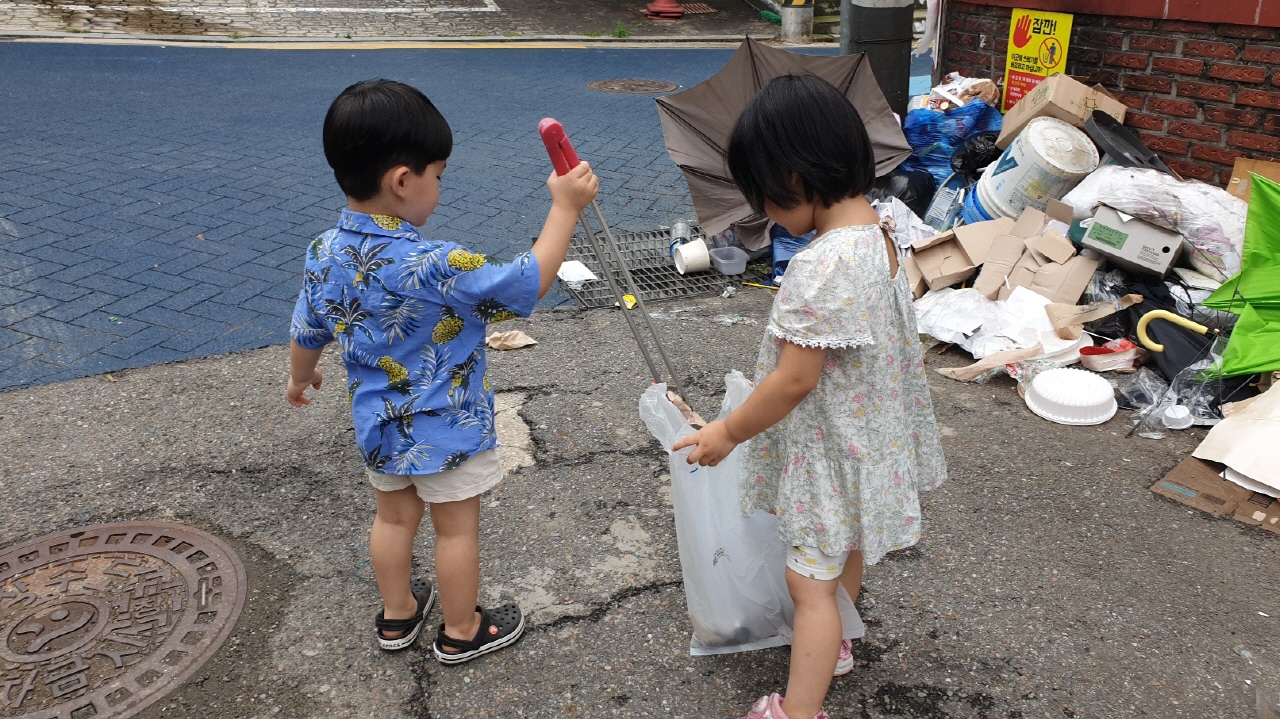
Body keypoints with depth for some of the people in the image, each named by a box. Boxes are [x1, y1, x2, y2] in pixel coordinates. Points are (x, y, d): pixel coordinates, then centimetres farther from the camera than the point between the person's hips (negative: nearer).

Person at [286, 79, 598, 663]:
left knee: (393, 516, 25)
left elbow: (306, 332, 4)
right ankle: (461, 632, 33)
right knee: (457, 528, 14)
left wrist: (300, 377, 25)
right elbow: (528, 283, -26)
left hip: (378, 423, 6)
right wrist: (565, 208, -18)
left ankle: (397, 615, 44)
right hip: (448, 429, -6)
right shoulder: (434, 267, -33)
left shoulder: (324, 254, -10)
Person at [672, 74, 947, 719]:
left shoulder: (822, 265, -32)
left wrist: (728, 433, -12)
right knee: (844, 552, 28)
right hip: (869, 434, 10)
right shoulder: (875, 231, -2)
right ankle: (830, 645, 52)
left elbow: (795, 380, -27)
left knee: (810, 578, 4)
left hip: (832, 449, -10)